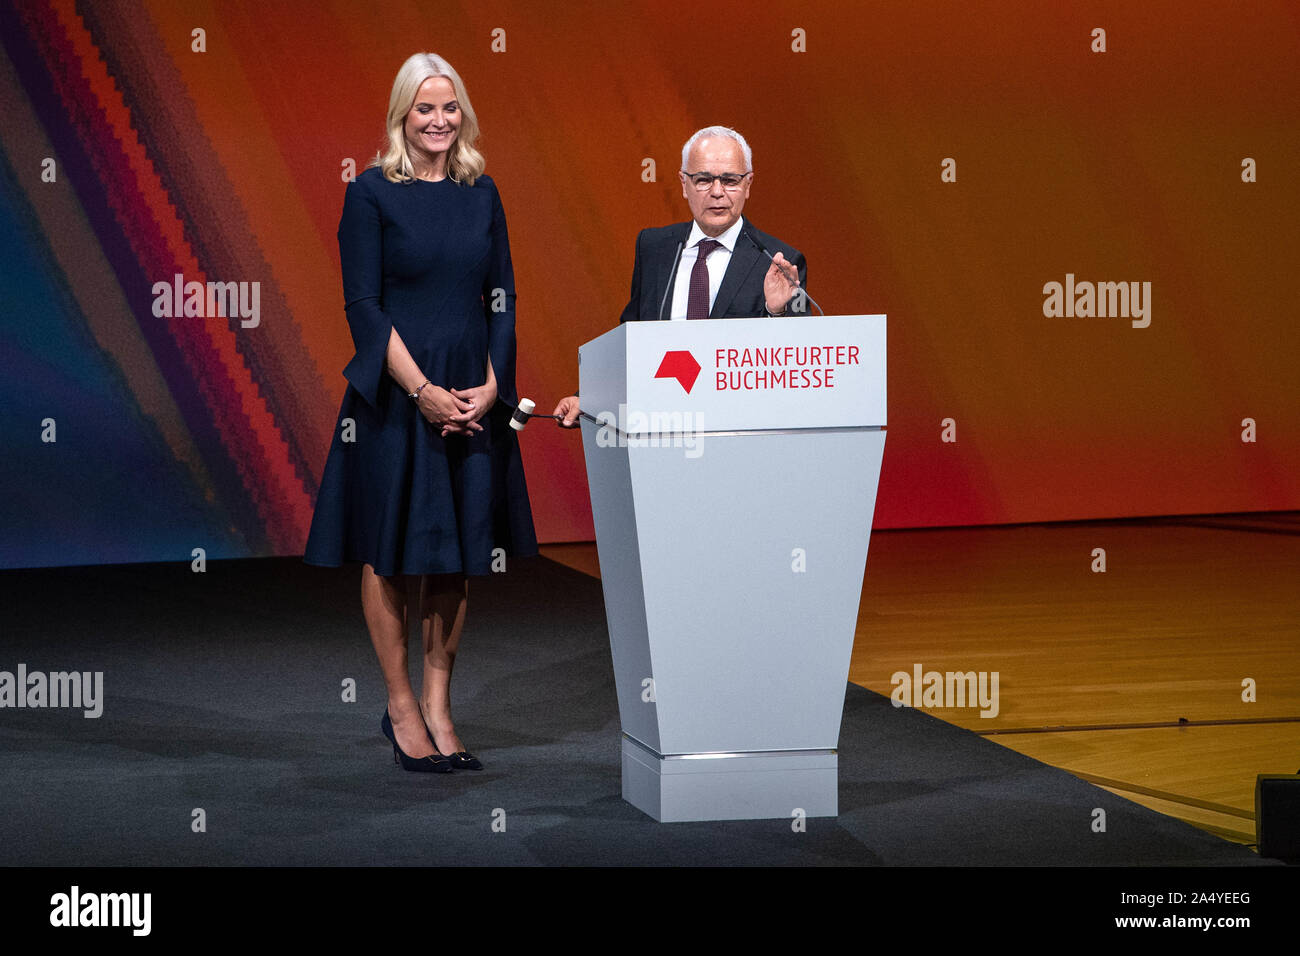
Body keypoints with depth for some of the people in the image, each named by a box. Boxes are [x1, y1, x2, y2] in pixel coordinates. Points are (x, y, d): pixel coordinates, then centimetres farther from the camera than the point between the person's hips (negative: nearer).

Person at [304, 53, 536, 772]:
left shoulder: (481, 195, 9)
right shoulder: (371, 194, -4)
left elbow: (502, 300, 9)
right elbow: (363, 306, -8)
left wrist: (490, 386, -5)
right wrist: (424, 390, -15)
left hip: (474, 397, 4)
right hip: (395, 396, -4)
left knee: (457, 554, 7)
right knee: (391, 552, 2)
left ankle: (438, 703, 17)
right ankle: (400, 707, 13)